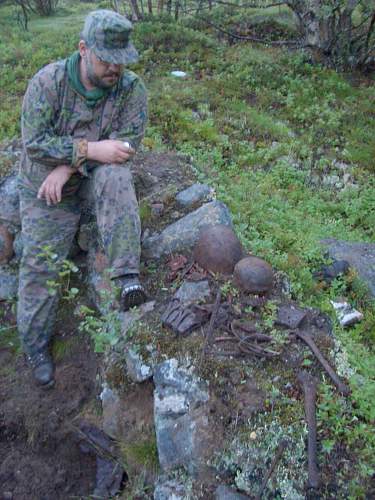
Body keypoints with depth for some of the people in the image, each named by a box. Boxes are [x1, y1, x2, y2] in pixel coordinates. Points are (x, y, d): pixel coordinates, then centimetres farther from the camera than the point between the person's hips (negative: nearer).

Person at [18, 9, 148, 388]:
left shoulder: (131, 88, -12)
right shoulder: (48, 81, -16)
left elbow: (128, 141, -18)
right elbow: (34, 142, -20)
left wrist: (70, 166, -25)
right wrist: (92, 149, -31)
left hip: (95, 175, 1)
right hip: (45, 187, 0)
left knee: (115, 176, -34)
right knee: (41, 264, -2)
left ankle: (127, 275, -35)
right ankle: (35, 345, 18)